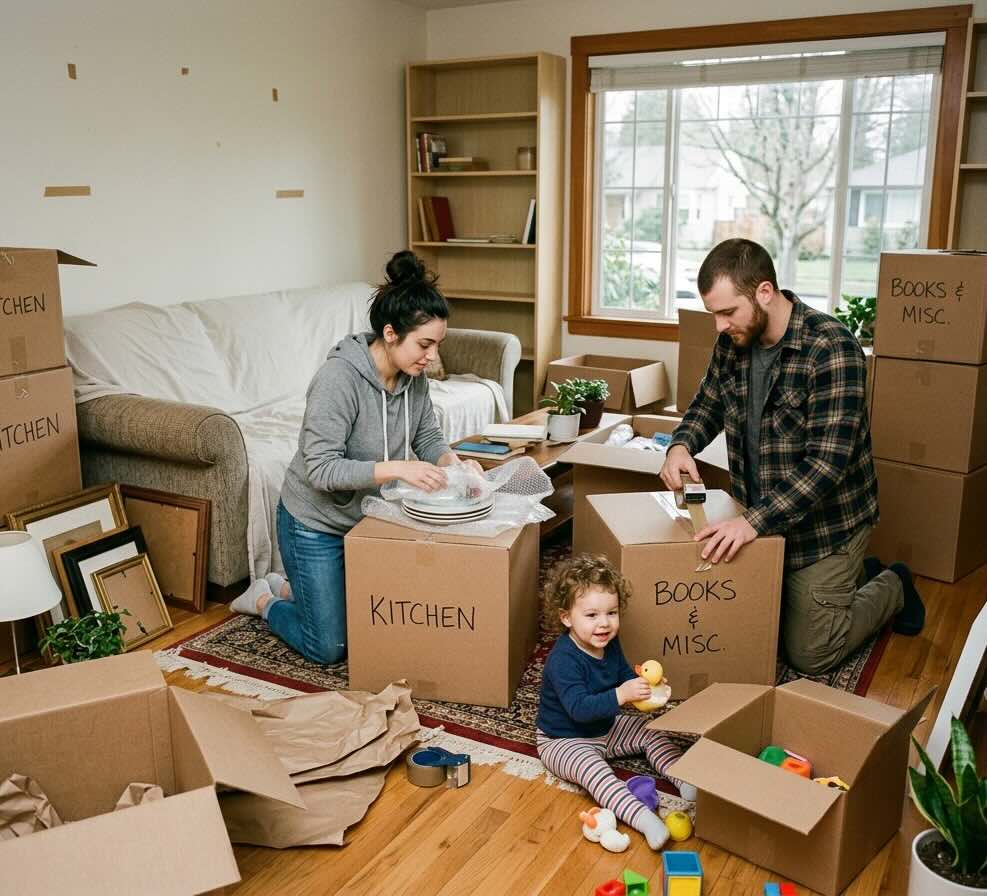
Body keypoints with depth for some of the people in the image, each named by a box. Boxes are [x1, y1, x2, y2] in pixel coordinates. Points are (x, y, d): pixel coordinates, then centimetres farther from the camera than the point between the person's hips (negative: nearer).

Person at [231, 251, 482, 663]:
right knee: (329, 648, 1)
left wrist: (453, 463, -19)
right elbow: (321, 470, -32)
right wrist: (396, 468, -40)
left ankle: (292, 587, 37)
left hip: (369, 519, 7)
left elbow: (429, 437, 2)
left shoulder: (414, 377, -8)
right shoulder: (339, 378, -30)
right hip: (315, 524, -7)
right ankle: (266, 601, 28)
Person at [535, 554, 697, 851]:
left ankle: (687, 782, -4)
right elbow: (579, 708, -38)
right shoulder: (563, 659, -31)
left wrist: (644, 685, -10)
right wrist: (620, 695, -48)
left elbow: (624, 675, 12)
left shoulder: (609, 643, -5)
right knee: (591, 767, -34)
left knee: (651, 731, 1)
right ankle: (643, 818, -47)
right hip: (564, 740, -9)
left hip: (605, 728, 9)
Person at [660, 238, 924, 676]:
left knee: (808, 654, 3)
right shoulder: (733, 342, -5)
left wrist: (755, 521, -37)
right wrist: (681, 445, -11)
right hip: (761, 516, 7)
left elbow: (828, 461, -30)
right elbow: (708, 403, 11)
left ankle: (893, 588, 29)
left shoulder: (832, 349, -26)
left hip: (823, 524, -7)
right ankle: (856, 573, 37)